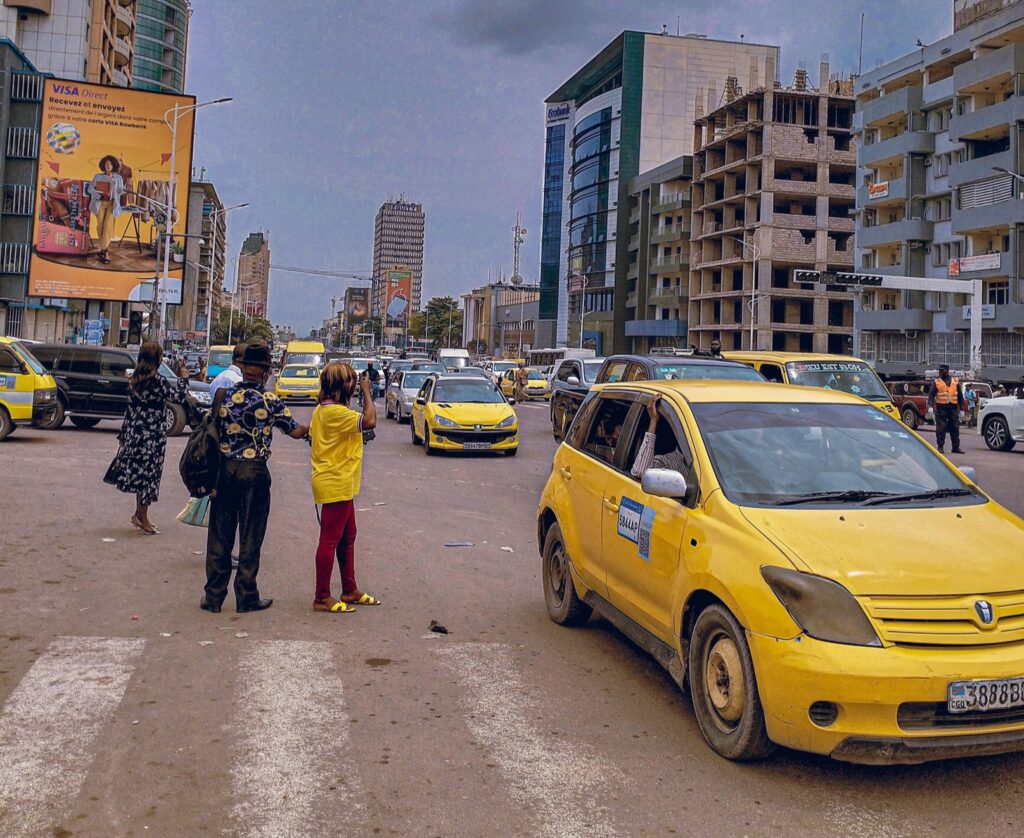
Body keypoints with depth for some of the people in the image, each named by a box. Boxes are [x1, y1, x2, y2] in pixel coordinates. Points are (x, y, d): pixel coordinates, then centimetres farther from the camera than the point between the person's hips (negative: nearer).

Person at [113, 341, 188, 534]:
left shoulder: (135, 379, 8)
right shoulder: (157, 380, -16)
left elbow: (130, 408, 12)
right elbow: (178, 396, -15)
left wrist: (124, 434, 18)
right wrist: (183, 379, 2)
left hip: (134, 432, 8)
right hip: (152, 435, -8)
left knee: (139, 473, 16)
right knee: (149, 474, 0)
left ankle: (139, 515, 24)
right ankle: (142, 518, 7)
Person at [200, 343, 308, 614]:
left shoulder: (224, 396, 0)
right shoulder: (270, 402, -8)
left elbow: (214, 433, 5)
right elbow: (295, 431, 1)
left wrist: (212, 475, 14)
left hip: (225, 469, 3)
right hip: (254, 472, -3)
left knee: (220, 535, 11)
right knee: (250, 536, 6)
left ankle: (213, 595, 17)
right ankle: (246, 597, 14)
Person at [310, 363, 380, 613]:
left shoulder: (322, 409, 11)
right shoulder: (336, 412, -21)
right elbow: (369, 421, -28)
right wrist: (366, 392, -16)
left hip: (340, 485, 11)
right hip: (336, 485, -11)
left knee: (347, 537, 18)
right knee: (330, 541, -4)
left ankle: (350, 590, 28)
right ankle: (322, 598, 3)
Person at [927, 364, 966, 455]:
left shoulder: (955, 381, 11)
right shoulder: (936, 382, 4)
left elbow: (960, 395, 15)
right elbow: (931, 394, -1)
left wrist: (962, 408, 13)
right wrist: (930, 406, -16)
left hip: (953, 407, 2)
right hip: (941, 407, -2)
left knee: (955, 428, 6)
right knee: (941, 428, -3)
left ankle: (956, 447, 13)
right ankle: (940, 447, 4)